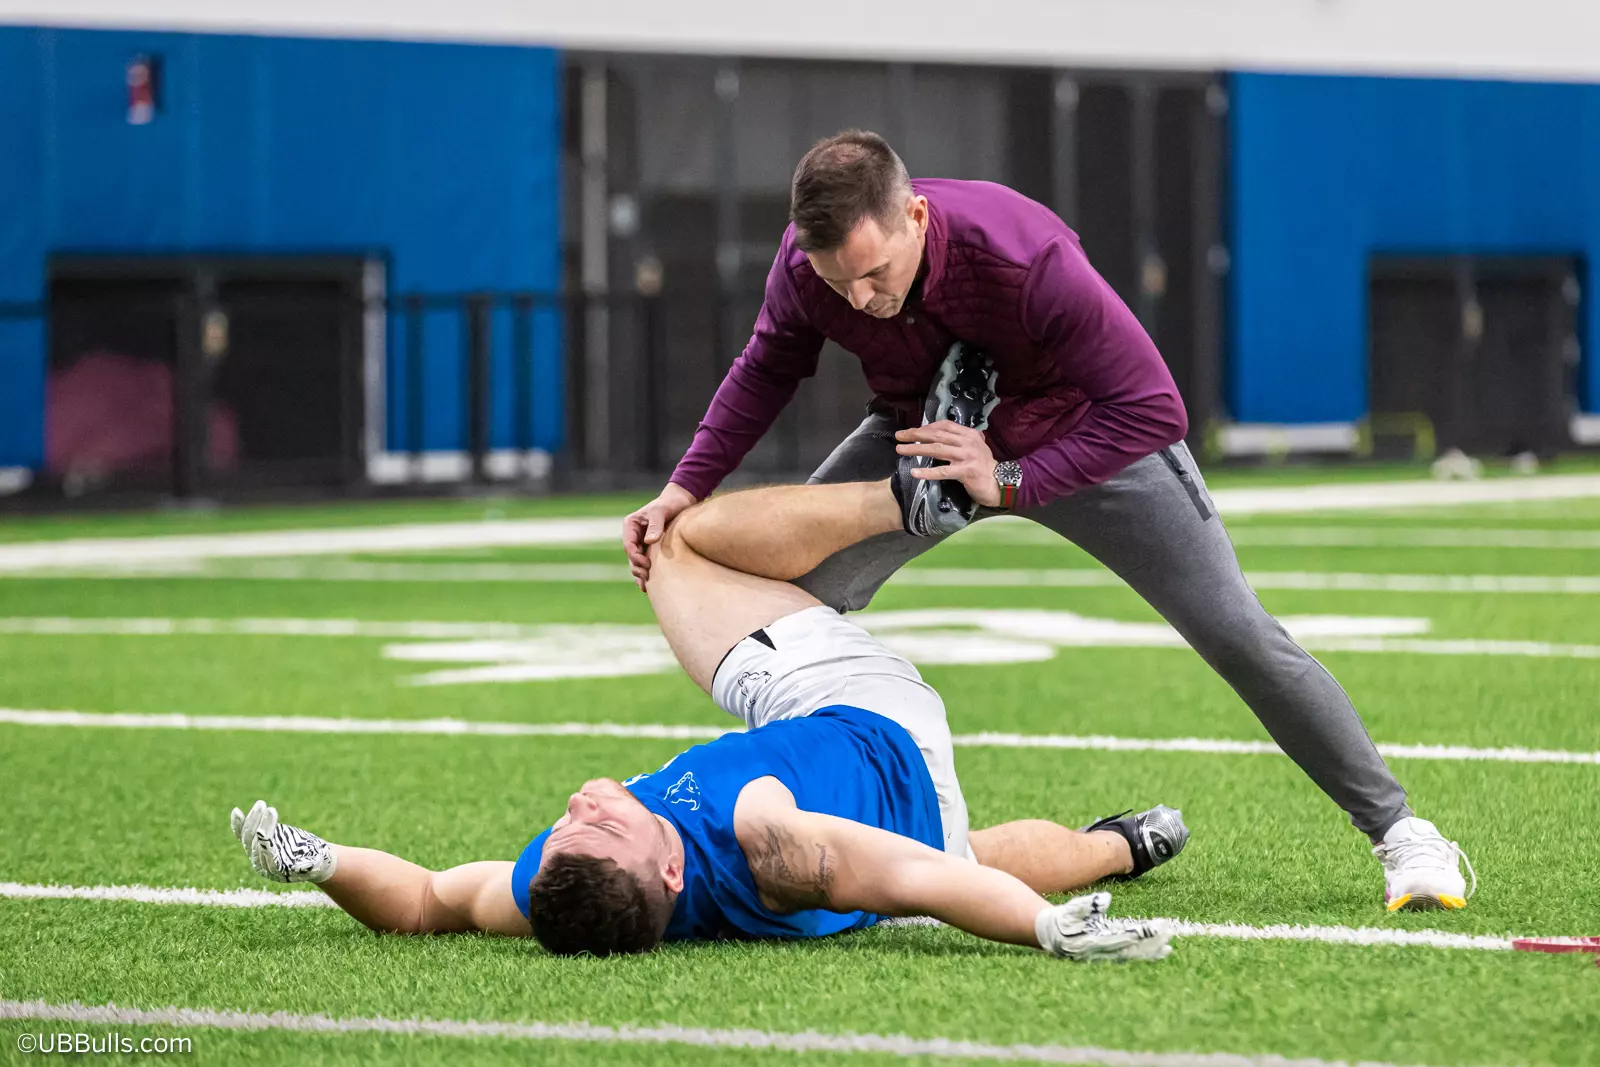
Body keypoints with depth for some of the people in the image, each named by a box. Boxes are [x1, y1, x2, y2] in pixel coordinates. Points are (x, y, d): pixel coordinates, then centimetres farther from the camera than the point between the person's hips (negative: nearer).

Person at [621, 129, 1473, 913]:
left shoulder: (1027, 259, -41)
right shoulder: (805, 262, -27)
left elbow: (1150, 407, -34)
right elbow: (768, 367, -3)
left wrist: (1009, 482, -40)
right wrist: (689, 485, -13)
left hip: (1086, 435, -4)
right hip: (923, 432, 4)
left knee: (1238, 635, -9)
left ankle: (1395, 828, 5)